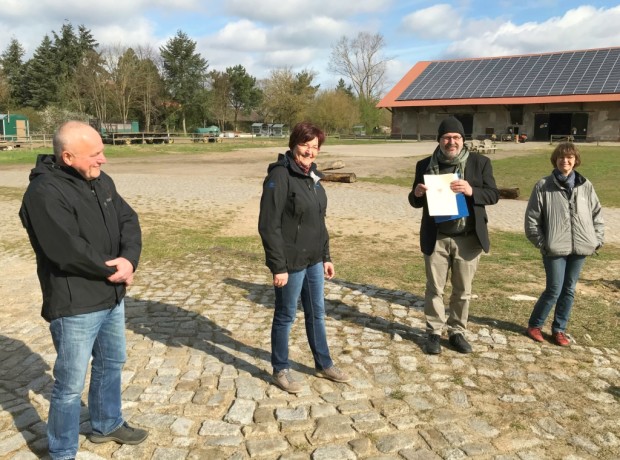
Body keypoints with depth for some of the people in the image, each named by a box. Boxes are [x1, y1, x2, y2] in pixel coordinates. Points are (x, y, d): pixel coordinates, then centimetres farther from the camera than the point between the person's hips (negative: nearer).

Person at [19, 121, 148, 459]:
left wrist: (129, 259, -16)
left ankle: (107, 425, 45)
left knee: (111, 364, 23)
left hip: (112, 297, 8)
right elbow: (69, 251, -27)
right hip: (74, 307, -8)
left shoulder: (100, 181, 5)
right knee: (70, 385, 5)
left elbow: (128, 221, 3)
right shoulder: (44, 193, -21)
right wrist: (113, 271, -14)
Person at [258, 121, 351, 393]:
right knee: (285, 316, 8)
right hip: (290, 262, -8)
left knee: (317, 314, 18)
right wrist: (278, 266, -21)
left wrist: (326, 256, 15)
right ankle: (280, 370, 26)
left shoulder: (312, 177, 10)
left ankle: (324, 365, 35)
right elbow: (269, 226, -19)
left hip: (313, 260, 8)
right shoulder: (280, 176, -16)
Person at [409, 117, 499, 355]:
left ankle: (457, 332, 28)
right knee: (434, 288, 9)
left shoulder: (480, 162, -1)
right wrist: (417, 194, -17)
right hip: (436, 238, 0)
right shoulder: (425, 165, 2)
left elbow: (493, 194, -2)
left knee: (463, 290, 12)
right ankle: (434, 332, 24)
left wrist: (471, 191, -21)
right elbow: (415, 202, 7)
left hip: (467, 238, 0)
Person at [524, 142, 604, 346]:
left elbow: (597, 214, 13)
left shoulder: (586, 186, 5)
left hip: (580, 247, 4)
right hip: (555, 248, -4)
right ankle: (534, 325, 16)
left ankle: (559, 329, 25)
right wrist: (541, 242, -7)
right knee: (554, 290, -3)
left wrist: (597, 239, 5)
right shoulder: (543, 186, -5)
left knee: (569, 290, 11)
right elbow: (531, 217, -3)